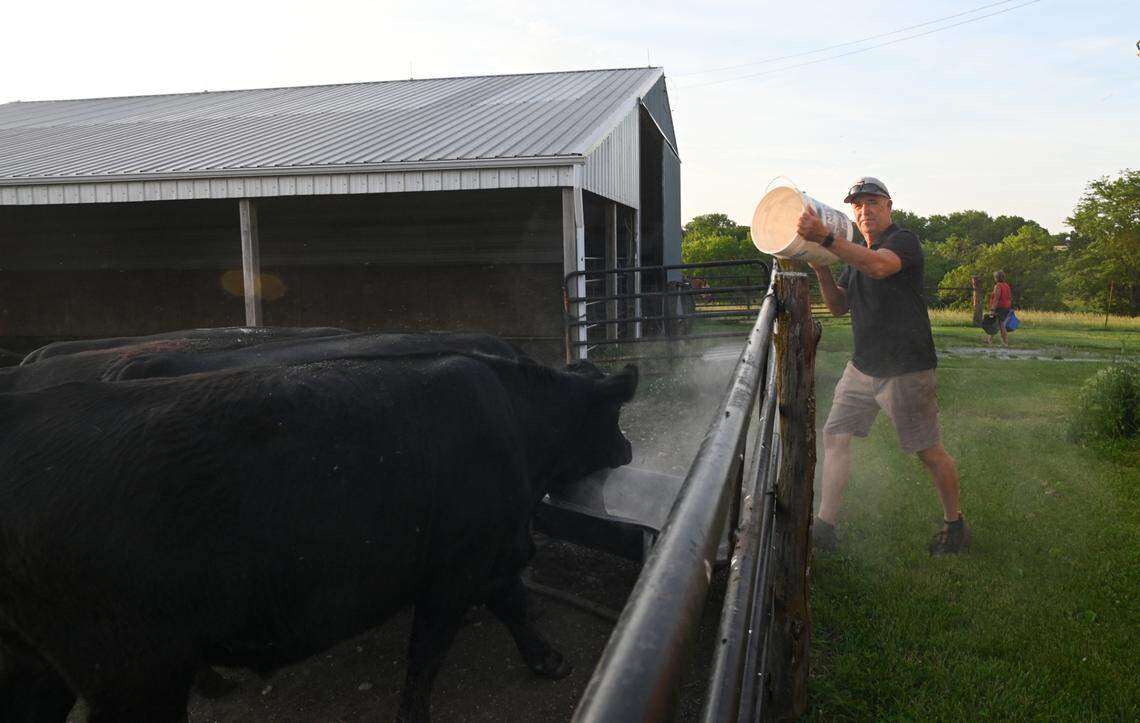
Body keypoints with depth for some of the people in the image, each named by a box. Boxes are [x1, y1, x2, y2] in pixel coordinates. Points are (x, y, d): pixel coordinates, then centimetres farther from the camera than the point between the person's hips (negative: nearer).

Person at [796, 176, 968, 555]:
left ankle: (955, 523, 24)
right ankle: (824, 527, 8)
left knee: (929, 451, 3)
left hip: (906, 369, -7)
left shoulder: (904, 240, -10)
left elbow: (879, 266, -34)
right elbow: (839, 307, 11)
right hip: (862, 365, 8)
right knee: (835, 436, 2)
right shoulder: (855, 254, 15)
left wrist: (826, 238, -42)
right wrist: (822, 269, -5)